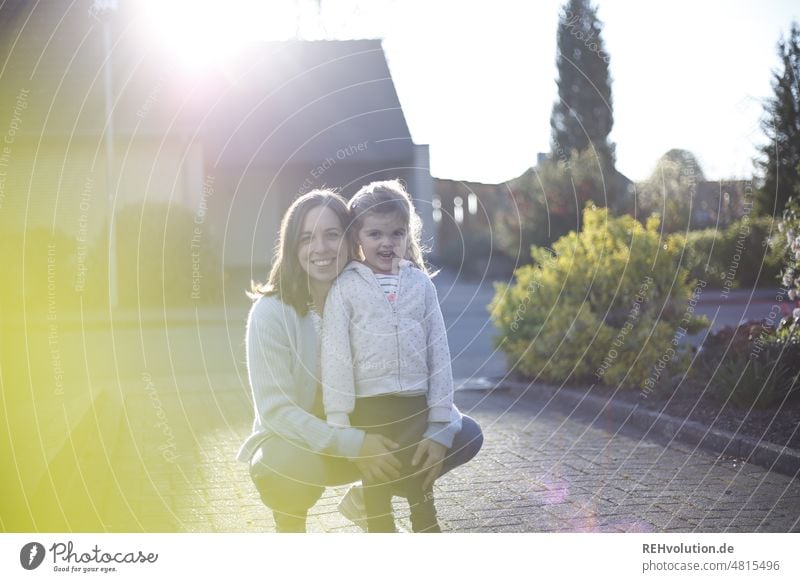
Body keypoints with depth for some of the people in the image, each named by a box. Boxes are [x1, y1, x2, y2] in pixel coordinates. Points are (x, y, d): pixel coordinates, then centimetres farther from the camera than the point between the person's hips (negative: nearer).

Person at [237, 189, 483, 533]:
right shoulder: (272, 312, -19)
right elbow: (275, 411, -24)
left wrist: (440, 431, -29)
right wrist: (354, 445, -36)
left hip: (362, 443, 4)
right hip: (292, 445, -4)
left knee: (465, 435, -10)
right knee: (295, 467, -39)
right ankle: (289, 521, -2)